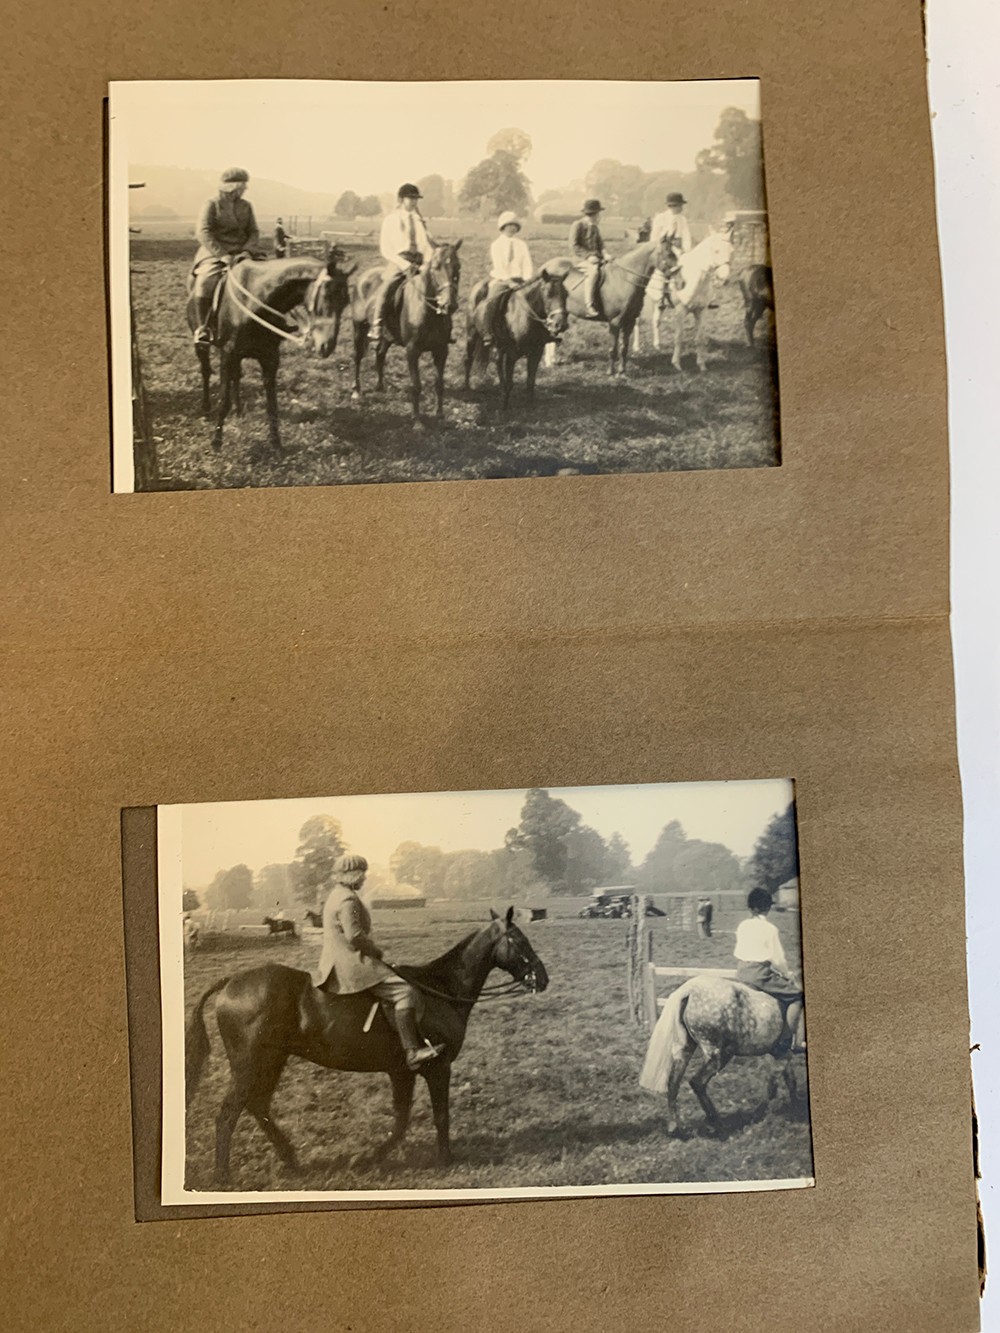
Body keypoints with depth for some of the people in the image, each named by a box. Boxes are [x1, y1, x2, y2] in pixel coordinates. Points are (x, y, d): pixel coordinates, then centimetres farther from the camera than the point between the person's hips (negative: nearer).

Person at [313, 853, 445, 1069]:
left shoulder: (335, 895, 16)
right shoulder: (348, 899, -16)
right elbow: (355, 936, -24)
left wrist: (371, 949, 16)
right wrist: (376, 951, -8)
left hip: (337, 965, 11)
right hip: (351, 964, -11)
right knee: (405, 992, -20)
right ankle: (412, 1051, -25)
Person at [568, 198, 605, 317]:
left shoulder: (595, 227, 20)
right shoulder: (577, 225, -5)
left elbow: (600, 243, 24)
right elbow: (574, 245, -11)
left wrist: (604, 254, 1)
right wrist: (588, 255, -19)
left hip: (595, 257, 8)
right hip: (581, 258, -8)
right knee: (593, 271, -37)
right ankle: (589, 307, -40)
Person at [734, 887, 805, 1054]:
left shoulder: (742, 926, 8)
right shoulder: (770, 929, -10)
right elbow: (778, 960, -10)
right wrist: (787, 976, 5)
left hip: (741, 975, 7)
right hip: (759, 974, -7)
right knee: (796, 994, 4)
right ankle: (787, 1040, 0)